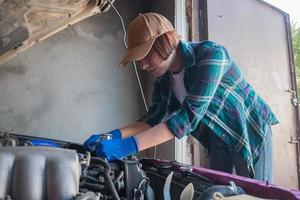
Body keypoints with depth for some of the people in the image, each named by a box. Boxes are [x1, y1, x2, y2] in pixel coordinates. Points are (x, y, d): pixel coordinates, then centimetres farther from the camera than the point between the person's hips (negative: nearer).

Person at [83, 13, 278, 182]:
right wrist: (113, 136, -26)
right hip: (218, 140, 6)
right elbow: (154, 119, -9)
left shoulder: (211, 53, -31)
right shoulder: (163, 80, -8)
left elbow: (190, 115, -40)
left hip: (250, 132, -5)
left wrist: (128, 146, -46)